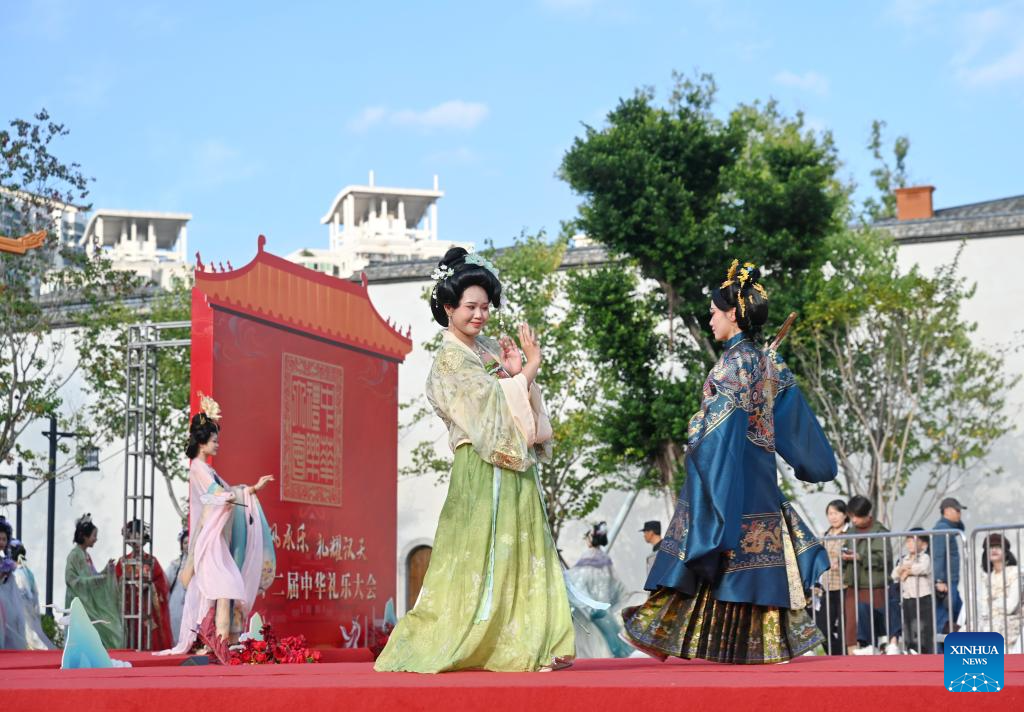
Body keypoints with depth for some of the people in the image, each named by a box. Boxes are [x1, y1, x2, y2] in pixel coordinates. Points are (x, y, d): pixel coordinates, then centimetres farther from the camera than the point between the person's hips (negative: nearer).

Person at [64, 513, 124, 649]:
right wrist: (95, 579, -22)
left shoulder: (86, 555, 15)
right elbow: (72, 580, -17)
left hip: (90, 604, 9)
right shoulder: (75, 555, -11)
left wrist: (106, 570, 7)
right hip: (80, 604, -9)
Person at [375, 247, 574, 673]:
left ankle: (530, 645, 6)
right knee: (484, 554, -7)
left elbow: (520, 411, 11)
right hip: (483, 468, -8)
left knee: (523, 552, 5)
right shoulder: (450, 358, -6)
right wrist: (528, 371, -13)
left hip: (513, 466, 8)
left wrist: (516, 373, -6)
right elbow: (490, 403, -15)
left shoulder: (490, 349, 15)